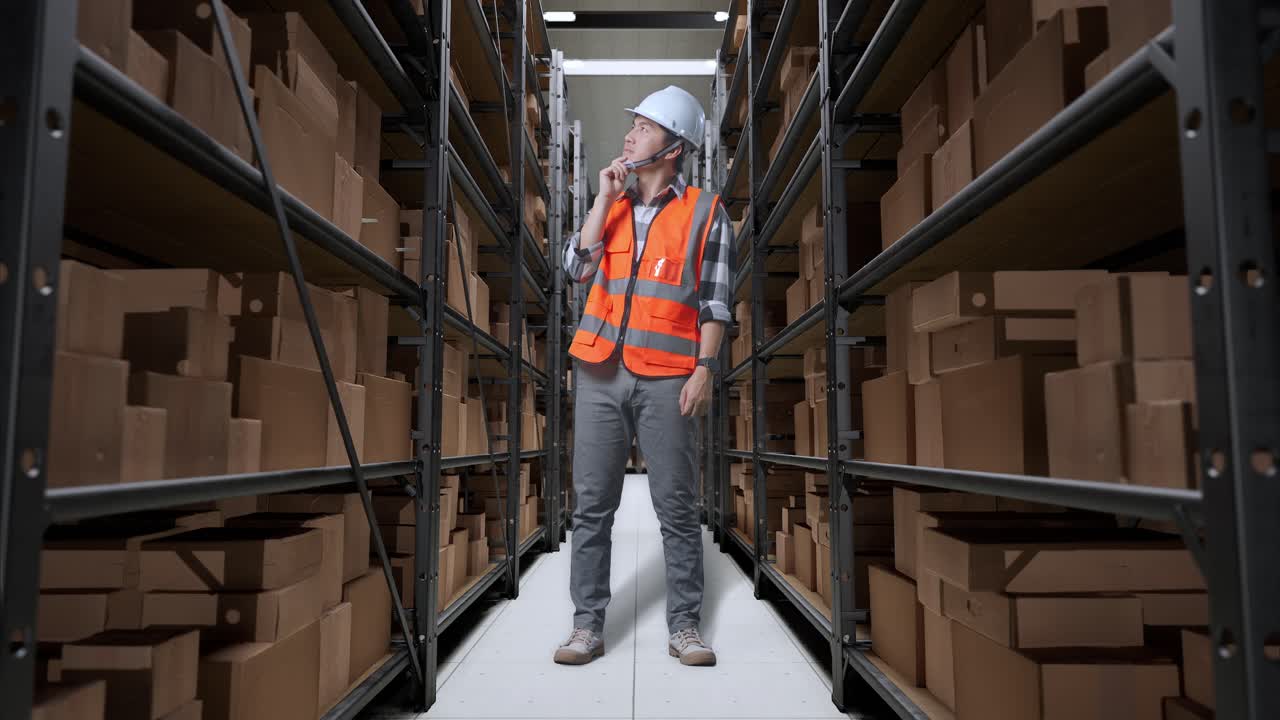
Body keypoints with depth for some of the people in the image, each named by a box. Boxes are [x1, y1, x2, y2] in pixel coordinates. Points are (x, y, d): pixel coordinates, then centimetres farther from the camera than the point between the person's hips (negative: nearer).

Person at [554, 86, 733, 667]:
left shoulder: (705, 212, 4)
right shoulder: (612, 204, 17)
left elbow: (715, 302, 0)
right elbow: (577, 267, 3)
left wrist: (704, 369, -9)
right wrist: (605, 197, 2)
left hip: (666, 378, -4)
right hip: (601, 373, 4)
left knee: (677, 507, 2)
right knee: (592, 505, 5)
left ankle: (684, 626, 14)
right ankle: (587, 625, 15)